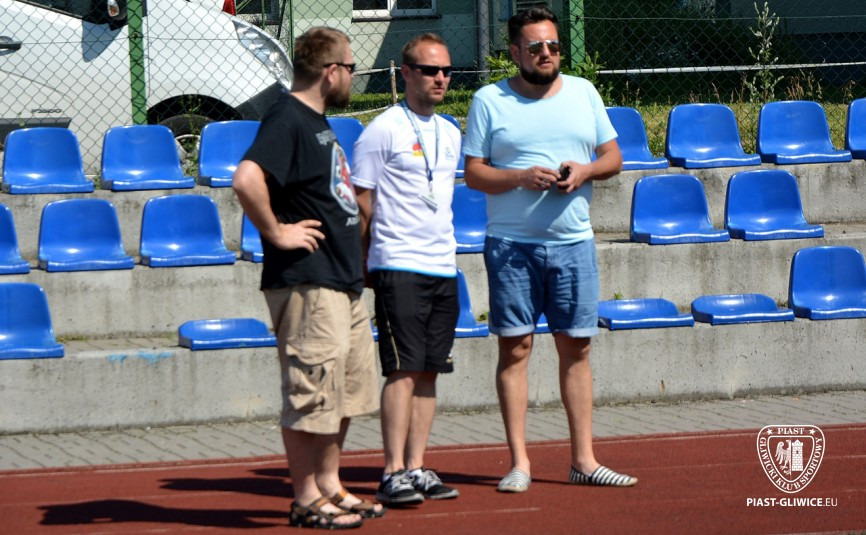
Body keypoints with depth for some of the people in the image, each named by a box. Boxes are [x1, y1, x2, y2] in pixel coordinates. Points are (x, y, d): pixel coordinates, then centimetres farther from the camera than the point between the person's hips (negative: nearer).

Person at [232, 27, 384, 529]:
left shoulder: (317, 121, 16)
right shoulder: (286, 120, -15)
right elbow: (247, 180, -31)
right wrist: (276, 233, -21)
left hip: (344, 281, 10)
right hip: (306, 284, -10)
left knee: (349, 391, 15)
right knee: (311, 395, -4)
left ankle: (330, 487, 24)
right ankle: (307, 501, 2)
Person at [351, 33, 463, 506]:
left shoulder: (450, 135, 15)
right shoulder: (382, 131, -6)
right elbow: (360, 205, -5)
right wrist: (365, 262, -3)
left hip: (443, 269, 7)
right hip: (398, 269, -7)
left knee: (429, 372, 6)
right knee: (404, 370, -10)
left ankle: (416, 468, 10)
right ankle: (393, 473, -9)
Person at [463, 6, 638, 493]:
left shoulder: (583, 93, 10)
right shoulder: (490, 101, 1)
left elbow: (613, 157, 13)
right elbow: (474, 173, -1)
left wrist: (586, 170, -8)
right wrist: (521, 178, -17)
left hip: (574, 242, 3)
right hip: (511, 244, -3)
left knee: (576, 347, 5)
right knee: (515, 347, -3)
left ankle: (584, 459, 10)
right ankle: (519, 462, 1)